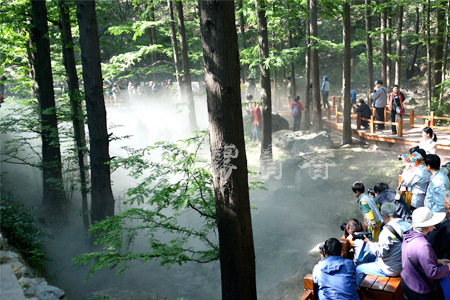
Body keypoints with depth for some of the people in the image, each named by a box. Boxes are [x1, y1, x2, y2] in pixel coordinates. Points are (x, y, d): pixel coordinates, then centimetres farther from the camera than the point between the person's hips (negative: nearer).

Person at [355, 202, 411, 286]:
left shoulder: (388, 230, -26)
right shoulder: (407, 225, -2)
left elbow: (381, 252, -24)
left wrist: (369, 242, -9)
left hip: (390, 270, -9)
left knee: (359, 269, 5)